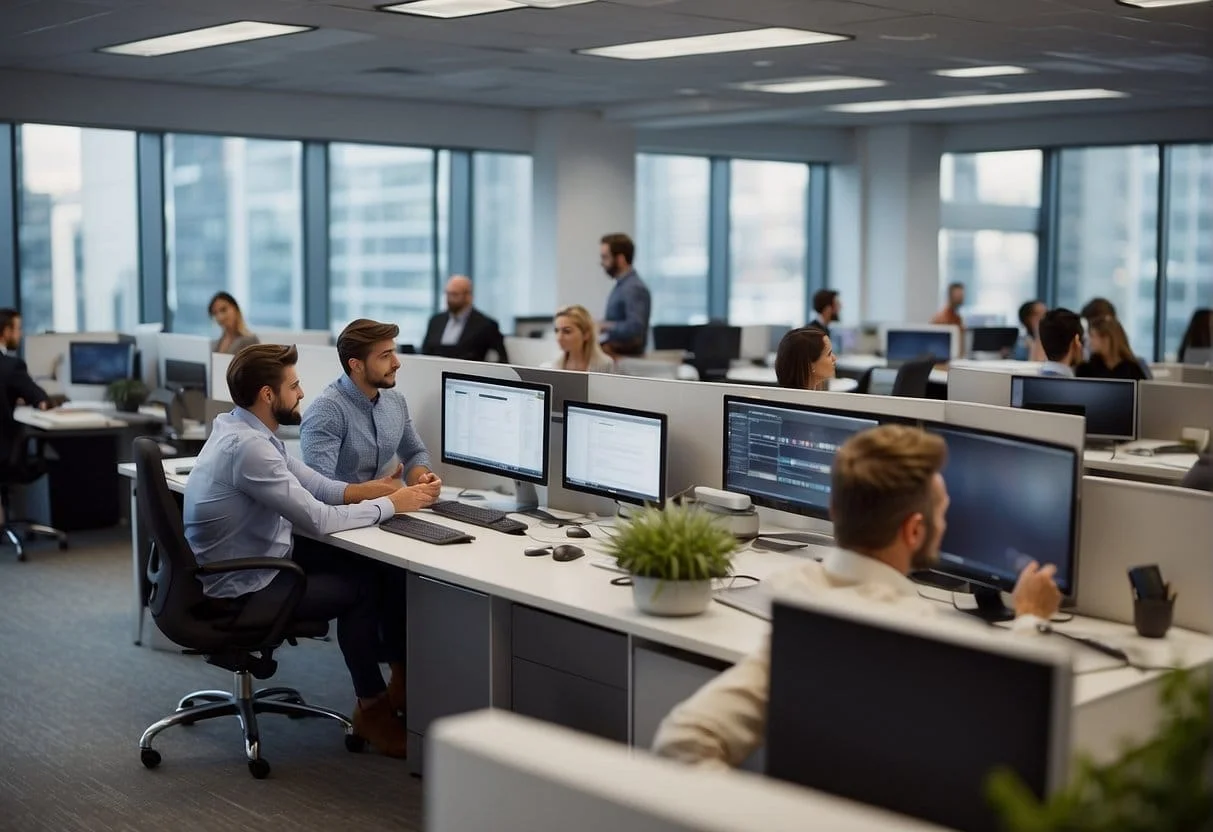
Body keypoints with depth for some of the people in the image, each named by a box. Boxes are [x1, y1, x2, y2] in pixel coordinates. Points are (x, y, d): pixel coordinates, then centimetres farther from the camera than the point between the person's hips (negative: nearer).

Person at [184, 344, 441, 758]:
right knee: (361, 588, -3)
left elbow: (310, 483, 10)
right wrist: (392, 505, -15)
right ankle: (372, 708, 12)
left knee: (359, 567, 7)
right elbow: (318, 520, -27)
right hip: (239, 592, -9)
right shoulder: (247, 446, -27)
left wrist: (365, 489, -5)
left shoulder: (246, 429, 4)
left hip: (253, 566, 9)